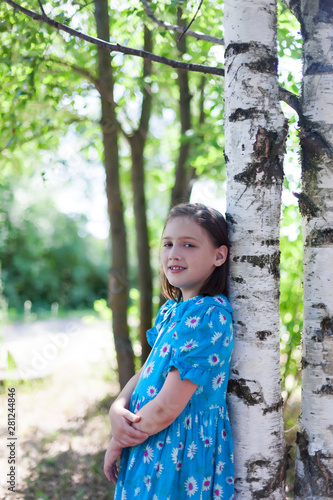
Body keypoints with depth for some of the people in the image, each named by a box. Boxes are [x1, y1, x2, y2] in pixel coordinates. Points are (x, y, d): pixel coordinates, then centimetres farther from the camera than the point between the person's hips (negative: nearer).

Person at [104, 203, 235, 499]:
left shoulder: (208, 314, -23)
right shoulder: (171, 309, 5)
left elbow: (167, 408, -24)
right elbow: (146, 372, 9)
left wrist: (119, 442, -10)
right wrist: (117, 409, -11)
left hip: (182, 453, -8)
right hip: (150, 447, 8)